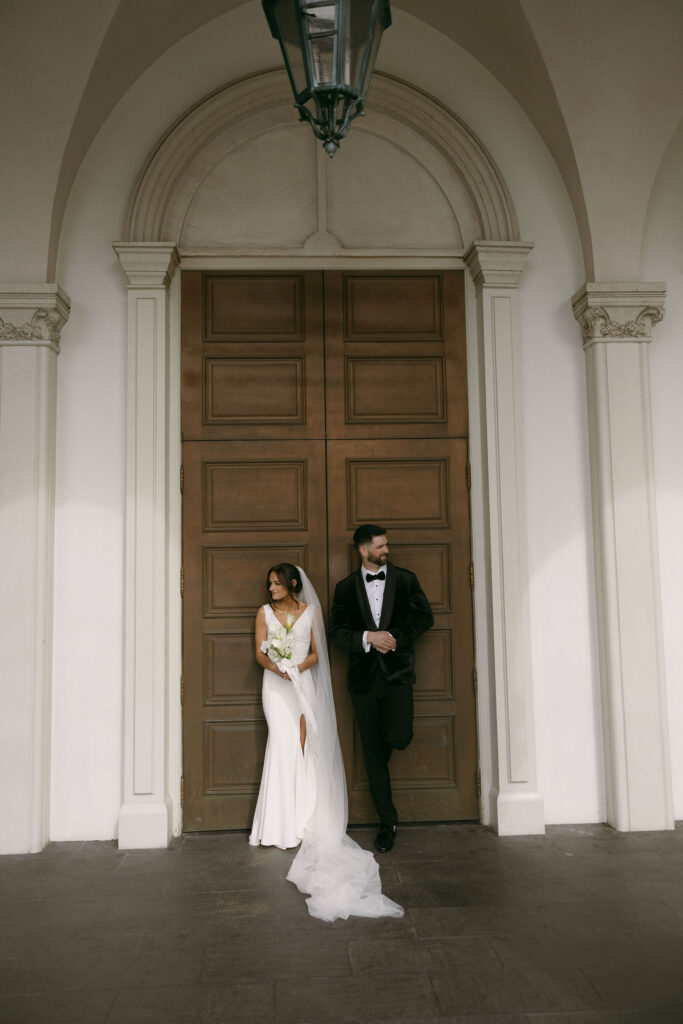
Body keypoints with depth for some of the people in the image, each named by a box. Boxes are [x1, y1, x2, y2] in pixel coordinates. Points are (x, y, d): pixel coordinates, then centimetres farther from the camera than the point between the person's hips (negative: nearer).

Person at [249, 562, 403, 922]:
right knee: (284, 742, -9)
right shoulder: (264, 613, 7)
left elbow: (317, 652, 5)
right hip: (276, 685, 0)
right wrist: (277, 667, -16)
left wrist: (298, 666, -13)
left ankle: (304, 820, 2)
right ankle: (285, 824, -3)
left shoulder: (310, 611, 7)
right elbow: (259, 653, 3)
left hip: (303, 683, 0)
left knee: (303, 744, -6)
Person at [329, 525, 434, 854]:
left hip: (397, 672, -1)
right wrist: (368, 638, -14)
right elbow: (337, 632, 3)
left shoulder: (405, 580, 5)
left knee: (398, 737, -20)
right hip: (364, 676, 1)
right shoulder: (345, 588, 6)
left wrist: (395, 637, -9)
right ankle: (388, 822, 17)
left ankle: (392, 731, 20)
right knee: (372, 753, 5)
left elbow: (425, 617, 4)